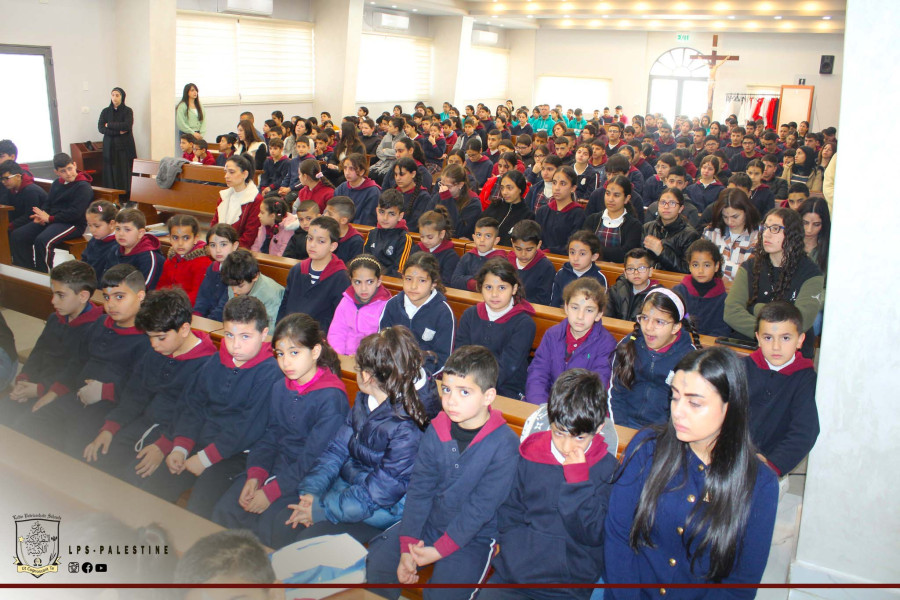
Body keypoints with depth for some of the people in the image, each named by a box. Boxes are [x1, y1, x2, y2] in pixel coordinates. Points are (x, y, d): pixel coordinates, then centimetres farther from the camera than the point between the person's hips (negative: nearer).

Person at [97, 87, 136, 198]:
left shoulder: (128, 111, 3)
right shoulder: (105, 111, 10)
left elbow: (127, 126, -13)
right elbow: (100, 128, -1)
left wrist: (109, 125, -6)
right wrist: (118, 131, -12)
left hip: (125, 146, -2)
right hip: (110, 147, 2)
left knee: (125, 172, -6)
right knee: (112, 173, -3)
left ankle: (127, 199, -3)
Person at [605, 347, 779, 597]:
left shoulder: (759, 484, -4)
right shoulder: (647, 447, -2)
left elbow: (744, 579, -1)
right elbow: (616, 533, -2)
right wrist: (623, 594, -13)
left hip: (702, 594, -1)